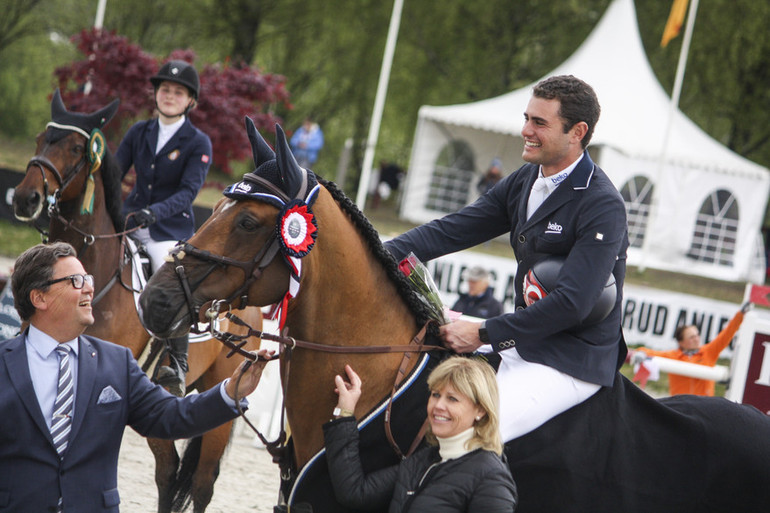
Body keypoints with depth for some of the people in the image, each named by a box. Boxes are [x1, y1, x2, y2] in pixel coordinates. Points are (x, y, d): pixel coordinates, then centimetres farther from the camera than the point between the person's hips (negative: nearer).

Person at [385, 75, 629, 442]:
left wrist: (484, 334, -22)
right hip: (521, 343, 9)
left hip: (572, 364, -9)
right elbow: (451, 231, 7)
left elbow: (571, 304, -24)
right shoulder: (525, 182, 9)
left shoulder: (604, 208, -18)